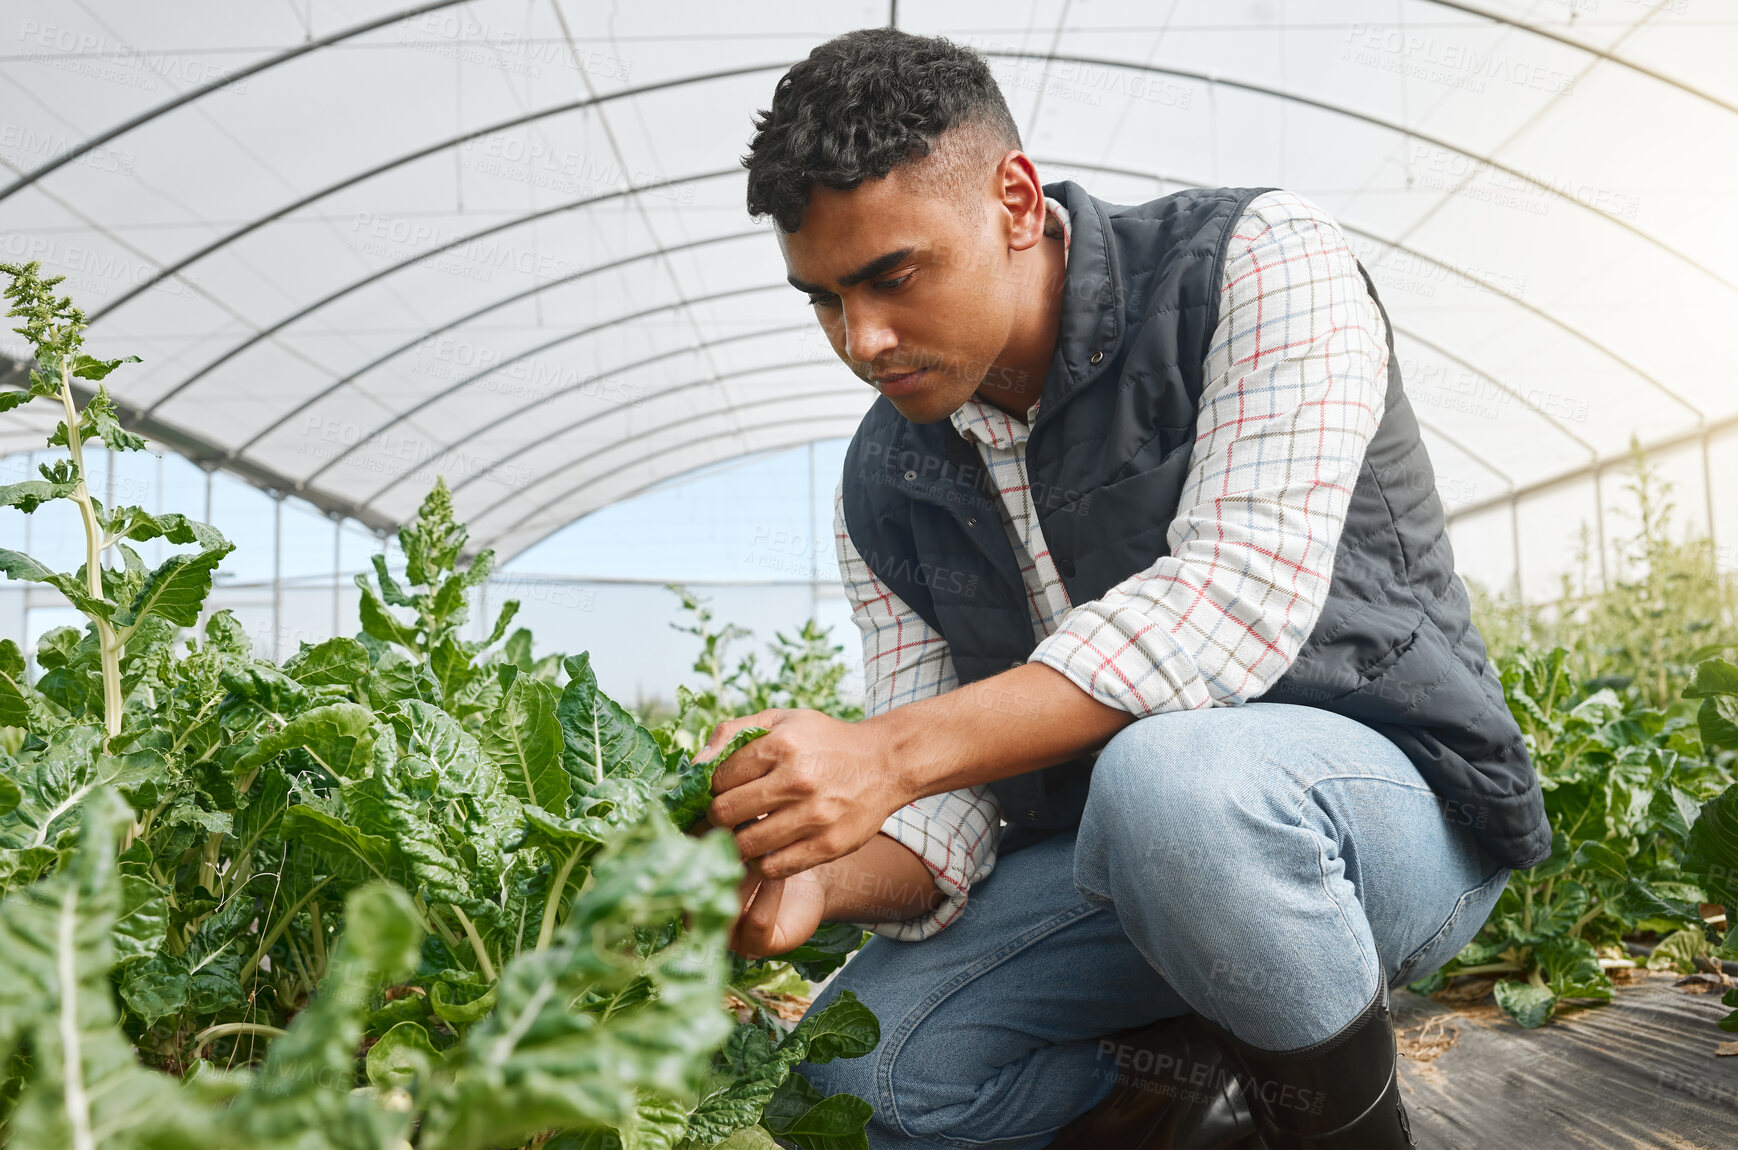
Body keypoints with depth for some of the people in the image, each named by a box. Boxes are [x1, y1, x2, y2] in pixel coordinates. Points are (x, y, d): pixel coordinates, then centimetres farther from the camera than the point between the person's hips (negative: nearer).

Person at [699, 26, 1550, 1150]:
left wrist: (891, 751, -37)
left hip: (1392, 802, -5)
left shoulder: (1258, 261, -14)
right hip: (1104, 860, 5)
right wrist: (819, 883, -24)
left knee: (1168, 783, -38)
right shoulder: (886, 485, 2)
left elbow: (1243, 592, -29)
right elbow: (944, 799, 0)